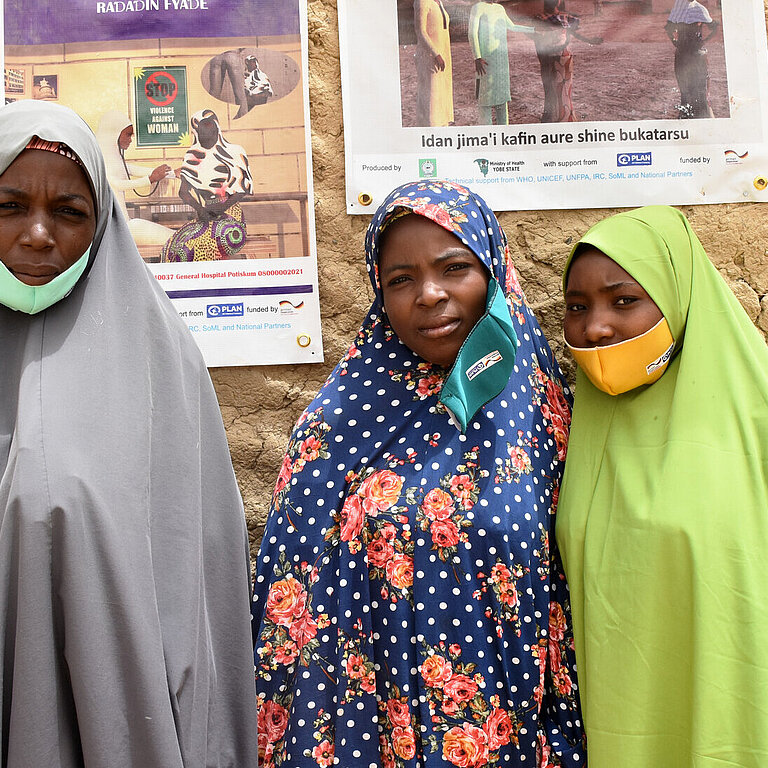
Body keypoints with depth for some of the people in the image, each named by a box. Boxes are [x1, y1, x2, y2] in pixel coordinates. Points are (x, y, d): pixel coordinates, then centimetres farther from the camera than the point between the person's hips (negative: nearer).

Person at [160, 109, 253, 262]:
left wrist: (223, 206, -12)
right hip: (204, 214, 2)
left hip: (230, 210, -2)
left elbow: (244, 188, 3)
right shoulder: (192, 156, 15)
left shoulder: (235, 152, 10)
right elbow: (185, 191, 4)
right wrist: (200, 209, -15)